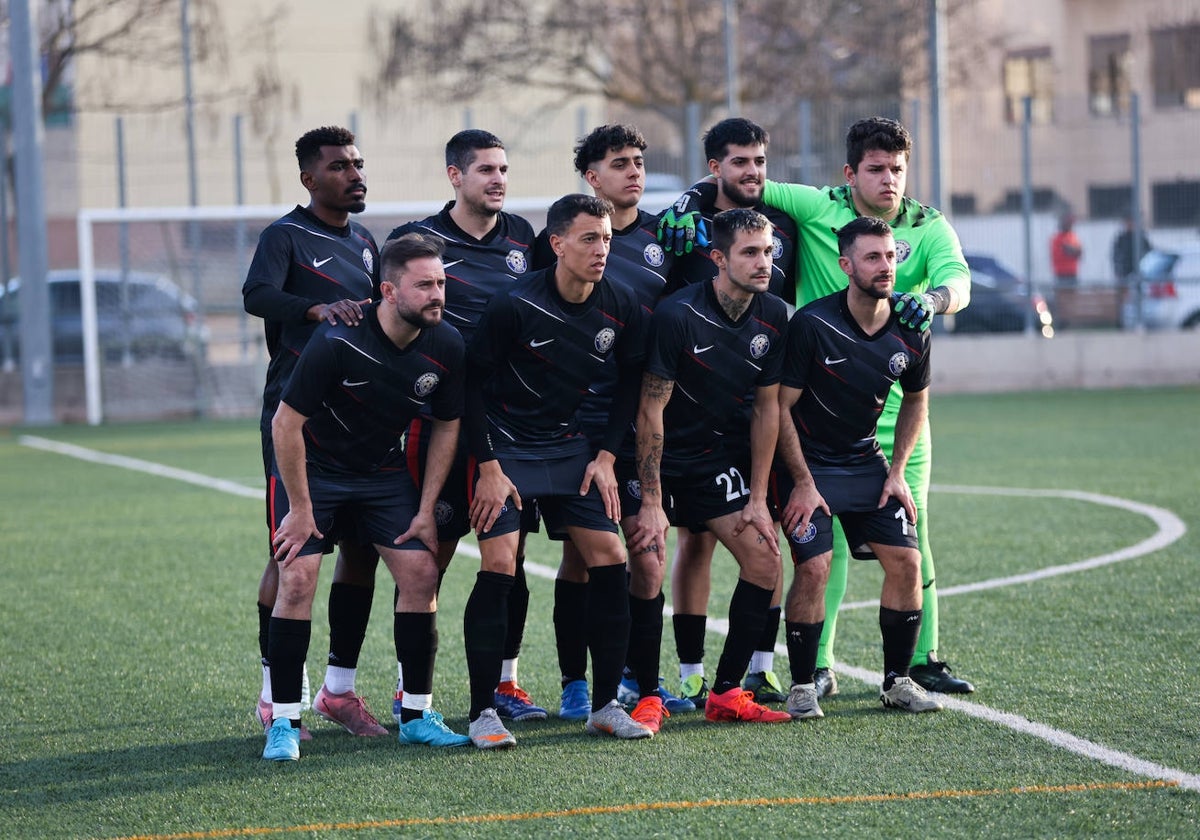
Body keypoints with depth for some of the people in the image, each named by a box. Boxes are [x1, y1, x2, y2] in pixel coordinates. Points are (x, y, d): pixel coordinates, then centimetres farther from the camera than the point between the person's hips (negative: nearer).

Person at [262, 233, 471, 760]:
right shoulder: (338, 342, -28)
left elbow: (446, 428, 2)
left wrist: (426, 510, -2)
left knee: (420, 575, -7)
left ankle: (417, 715, 5)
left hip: (385, 472, 5)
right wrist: (300, 509, -17)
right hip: (312, 469, -4)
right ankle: (284, 723, -6)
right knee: (297, 581, -15)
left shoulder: (446, 348, -13)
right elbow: (286, 423, -21)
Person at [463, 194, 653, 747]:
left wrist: (607, 455, 2)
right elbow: (473, 380, -11)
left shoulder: (621, 307, -6)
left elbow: (631, 381, 9)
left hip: (568, 447, 5)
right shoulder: (515, 305, -19)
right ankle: (483, 712, -6)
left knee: (609, 558, -4)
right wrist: (488, 467, -13)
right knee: (498, 565, -15)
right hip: (504, 449, -5)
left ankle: (605, 705, 7)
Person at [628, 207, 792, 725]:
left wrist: (757, 498, 0)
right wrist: (651, 503, -21)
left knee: (764, 558, -4)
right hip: (658, 455, -5)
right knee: (649, 558, -15)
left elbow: (766, 407, 4)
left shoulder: (773, 318, -4)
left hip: (718, 452, 6)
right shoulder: (677, 315, -22)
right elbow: (651, 410, -19)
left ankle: (726, 693, 5)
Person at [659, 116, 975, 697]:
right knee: (826, 534, -4)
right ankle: (818, 665, 4)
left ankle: (922, 659, 15)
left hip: (898, 409, 2)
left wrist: (933, 298, -39)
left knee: (909, 532, 4)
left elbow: (958, 281, -17)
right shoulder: (816, 209, -2)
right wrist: (690, 205, -15)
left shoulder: (928, 228, 1)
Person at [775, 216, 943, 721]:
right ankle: (802, 686, -3)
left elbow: (916, 400, 13)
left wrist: (897, 472, 5)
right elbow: (780, 406, -14)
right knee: (814, 567, -17)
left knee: (906, 561, -5)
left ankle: (897, 680, 10)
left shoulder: (911, 333, -6)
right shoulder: (812, 325, -21)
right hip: (807, 466, -5)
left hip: (866, 462, 5)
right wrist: (803, 482, -14)